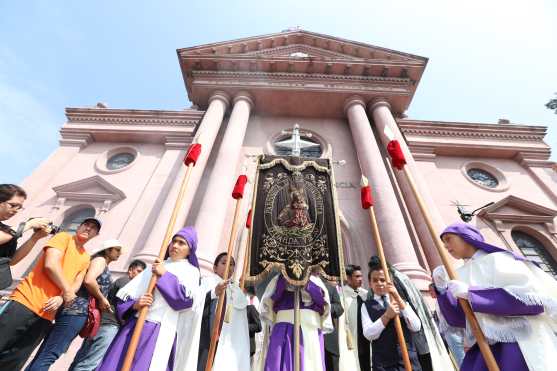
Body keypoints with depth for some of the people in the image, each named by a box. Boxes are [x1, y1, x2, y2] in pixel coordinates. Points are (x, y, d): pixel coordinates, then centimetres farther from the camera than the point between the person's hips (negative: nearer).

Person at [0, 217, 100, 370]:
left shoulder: (86, 258, 14)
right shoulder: (64, 237, -2)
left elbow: (77, 283, 8)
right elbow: (51, 265, -14)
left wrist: (62, 298, -12)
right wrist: (67, 291, -10)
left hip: (46, 315, 5)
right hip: (25, 302, -5)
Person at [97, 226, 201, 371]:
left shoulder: (191, 271, 4)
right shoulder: (154, 267, 14)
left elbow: (187, 299, -13)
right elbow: (124, 295, 12)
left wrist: (165, 275, -10)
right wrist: (135, 304, -11)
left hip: (159, 333, -4)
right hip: (133, 327, 4)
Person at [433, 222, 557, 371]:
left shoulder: (499, 259, -3)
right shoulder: (460, 275, 11)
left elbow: (534, 297, -17)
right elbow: (458, 319, 6)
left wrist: (470, 293, -21)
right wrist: (442, 288, -10)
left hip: (519, 344, -5)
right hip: (485, 347, 5)